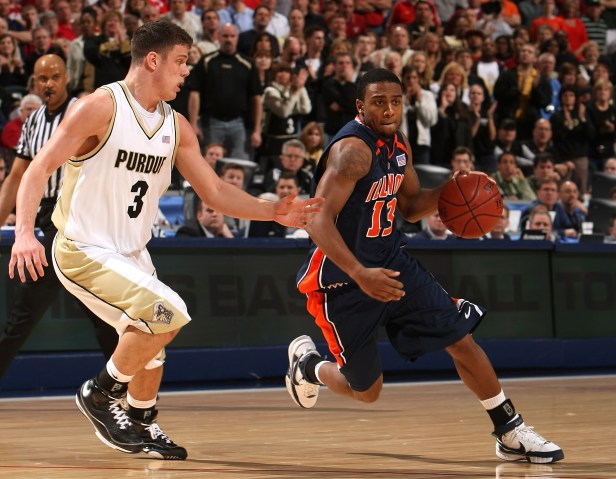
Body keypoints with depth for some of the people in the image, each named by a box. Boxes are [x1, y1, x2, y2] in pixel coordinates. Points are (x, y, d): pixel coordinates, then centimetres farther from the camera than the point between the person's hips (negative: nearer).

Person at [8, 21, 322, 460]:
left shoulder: (177, 127, 4)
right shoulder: (100, 107, -17)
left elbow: (214, 191, 10)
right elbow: (40, 169, -19)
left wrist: (273, 212, -1)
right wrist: (25, 233, -32)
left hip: (131, 254, 8)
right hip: (83, 252, -8)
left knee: (151, 342, 23)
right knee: (168, 312, -25)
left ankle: (142, 425, 47)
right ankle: (102, 393, -6)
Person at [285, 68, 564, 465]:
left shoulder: (399, 146, 4)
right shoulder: (352, 149, -23)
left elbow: (411, 206, 18)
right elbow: (319, 220, -30)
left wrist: (448, 192, -4)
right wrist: (360, 274, -42)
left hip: (392, 261, 7)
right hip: (343, 278, -7)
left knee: (461, 336, -2)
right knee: (367, 391, 3)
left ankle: (511, 432, 9)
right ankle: (307, 362, 35)